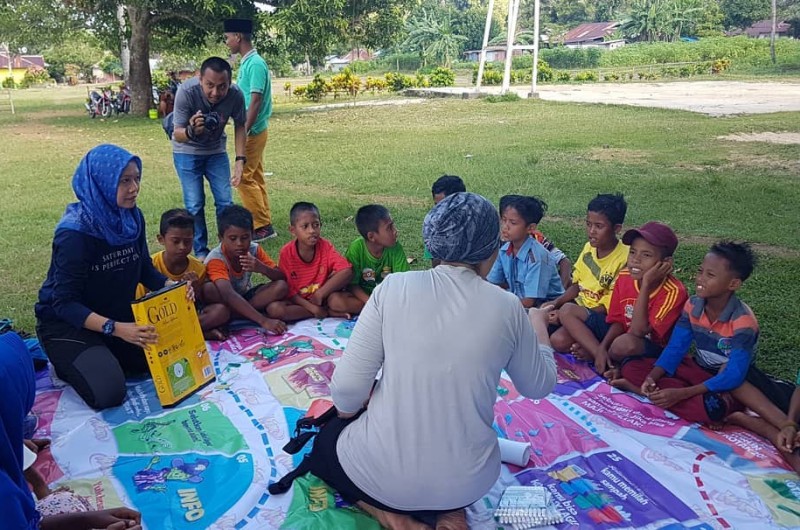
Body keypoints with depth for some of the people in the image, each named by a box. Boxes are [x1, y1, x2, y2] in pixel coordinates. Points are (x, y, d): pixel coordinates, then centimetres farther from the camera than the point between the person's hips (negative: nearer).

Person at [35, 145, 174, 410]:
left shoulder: (132, 217, -7)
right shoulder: (74, 234, -28)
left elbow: (145, 269, 4)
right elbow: (65, 303, -27)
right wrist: (116, 329, -40)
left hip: (118, 315, 7)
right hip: (66, 322, -6)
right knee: (109, 392, -22)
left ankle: (102, 355, 16)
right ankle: (67, 362, 8)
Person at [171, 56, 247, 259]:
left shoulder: (235, 95, -25)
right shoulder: (186, 92, -32)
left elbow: (239, 126, -7)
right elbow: (177, 133, -29)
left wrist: (240, 159, -15)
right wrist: (190, 131, -52)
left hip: (216, 151, 2)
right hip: (187, 152, -2)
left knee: (225, 202, -1)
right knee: (195, 205, -5)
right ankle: (201, 251, 11)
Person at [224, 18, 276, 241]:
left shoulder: (255, 64, -16)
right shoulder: (246, 62, 14)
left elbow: (256, 101, -21)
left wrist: (245, 131, -22)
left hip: (253, 131, -10)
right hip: (252, 130, 10)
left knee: (244, 177, -6)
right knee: (255, 177, 11)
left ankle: (262, 227, 0)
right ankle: (264, 225, 17)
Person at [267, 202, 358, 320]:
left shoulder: (325, 246, -10)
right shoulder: (286, 253, -12)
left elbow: (347, 272, -21)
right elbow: (288, 290, -11)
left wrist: (320, 294, -24)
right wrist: (312, 307, -23)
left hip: (324, 296, -2)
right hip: (299, 301, 3)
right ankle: (329, 312, -21)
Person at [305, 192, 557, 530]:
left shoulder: (394, 287, -13)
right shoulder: (507, 307, -9)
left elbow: (347, 390, -13)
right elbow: (539, 386, 7)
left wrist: (349, 410, 11)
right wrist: (538, 324, 24)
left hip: (384, 473, -2)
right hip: (467, 481, 3)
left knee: (325, 442, 31)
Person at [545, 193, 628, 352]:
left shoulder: (624, 258, -19)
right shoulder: (589, 247, 4)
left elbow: (608, 307, -17)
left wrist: (563, 315, -20)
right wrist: (555, 303, -6)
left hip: (604, 318, -7)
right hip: (580, 307, 7)